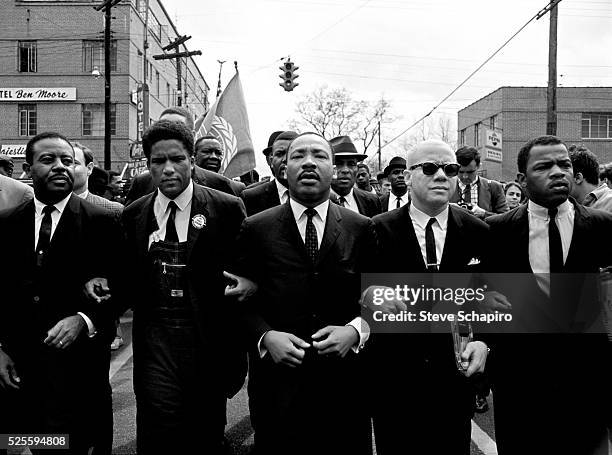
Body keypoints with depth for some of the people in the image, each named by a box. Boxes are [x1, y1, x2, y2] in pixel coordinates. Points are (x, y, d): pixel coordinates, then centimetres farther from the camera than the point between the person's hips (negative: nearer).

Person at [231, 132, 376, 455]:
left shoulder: (362, 229, 4)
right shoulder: (255, 229, 2)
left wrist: (355, 331, -13)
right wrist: (265, 336, -14)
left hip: (344, 383, 1)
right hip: (278, 383, -1)